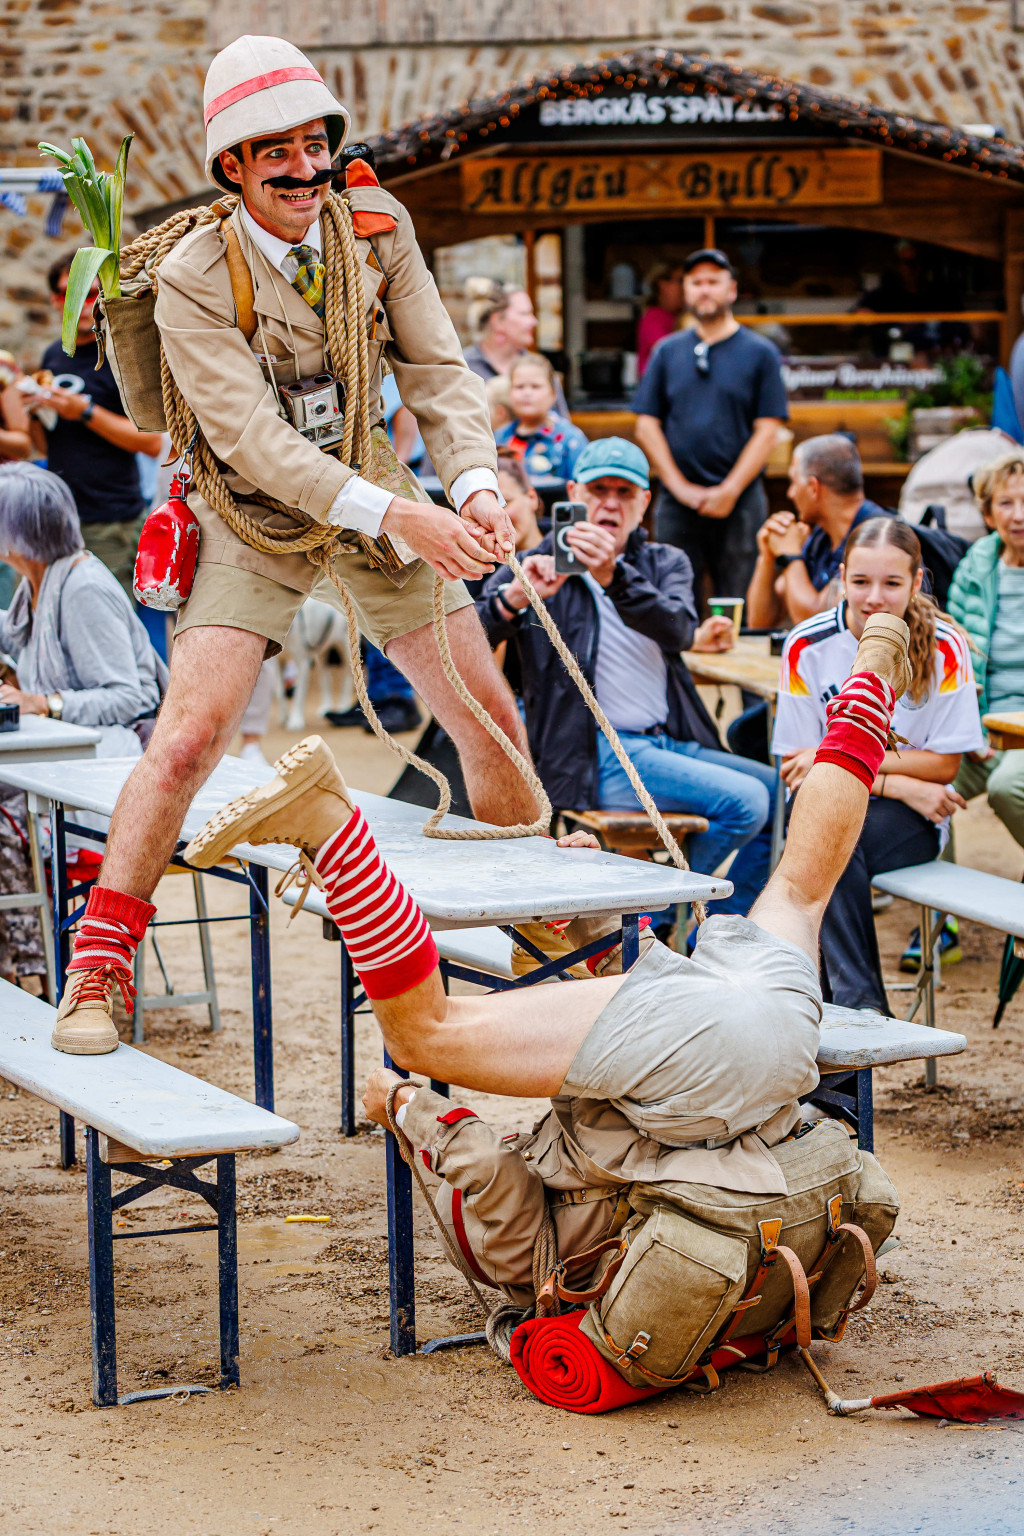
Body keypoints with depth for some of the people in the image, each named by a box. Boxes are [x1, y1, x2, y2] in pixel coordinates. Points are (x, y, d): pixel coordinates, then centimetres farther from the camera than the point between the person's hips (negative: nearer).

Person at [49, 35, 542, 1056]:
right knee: (188, 740, -17)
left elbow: (438, 374, -7)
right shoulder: (192, 277, -20)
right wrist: (395, 513, -38)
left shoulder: (376, 227, -7)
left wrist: (475, 483, -27)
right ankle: (94, 971, -4)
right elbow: (252, 438, -28)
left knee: (494, 725, 6)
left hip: (376, 504, 4)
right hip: (256, 525, -4)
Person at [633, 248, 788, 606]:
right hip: (677, 501, 2)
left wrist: (729, 490, -10)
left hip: (739, 500, -2)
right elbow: (647, 427, 7)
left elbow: (766, 432, -1)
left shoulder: (760, 352, 5)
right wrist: (680, 487, -4)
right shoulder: (668, 351, 11)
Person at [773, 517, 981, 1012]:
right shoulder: (807, 646, -6)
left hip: (914, 822, -1)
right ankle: (860, 1004, -31)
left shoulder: (944, 648, -8)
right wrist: (900, 785, -17)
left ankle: (839, 992, -25)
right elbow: (799, 773, -4)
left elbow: (944, 766, -4)